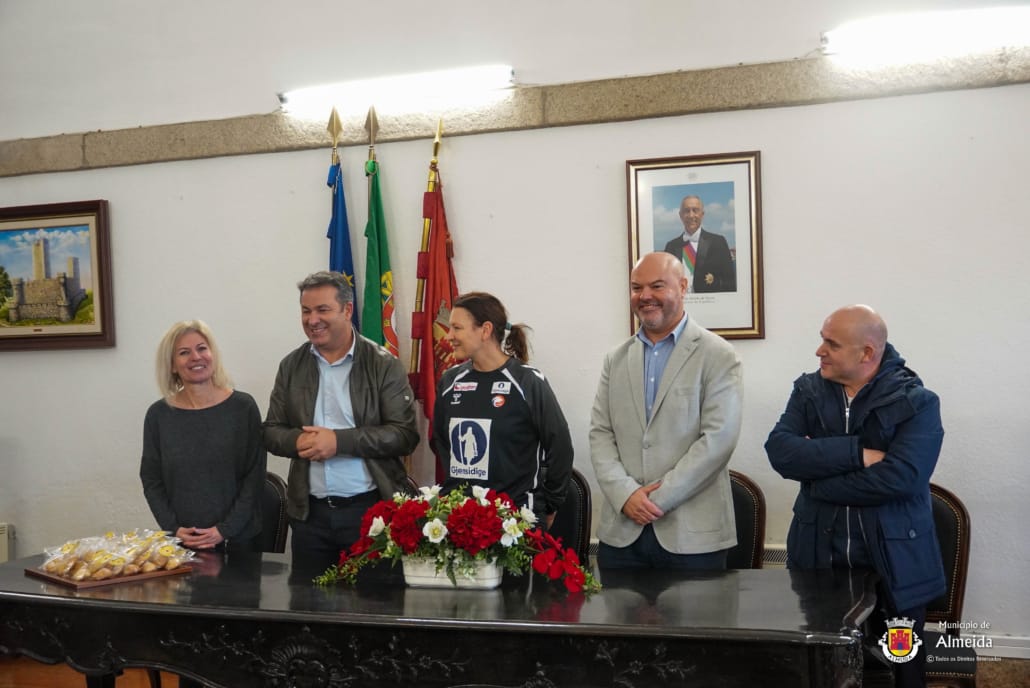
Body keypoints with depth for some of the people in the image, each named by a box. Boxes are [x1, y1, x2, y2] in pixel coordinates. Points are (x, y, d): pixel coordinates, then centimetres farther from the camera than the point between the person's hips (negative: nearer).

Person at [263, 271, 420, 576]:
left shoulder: (384, 365, -5)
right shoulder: (291, 365, 8)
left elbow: (405, 435, -10)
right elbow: (271, 432, 11)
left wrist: (339, 440, -19)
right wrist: (298, 441, -12)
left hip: (371, 507, -3)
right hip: (309, 511, 4)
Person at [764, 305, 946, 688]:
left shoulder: (917, 402, -8)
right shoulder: (808, 391, 2)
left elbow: (899, 477, -22)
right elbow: (780, 451, -13)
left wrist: (817, 465, -15)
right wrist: (857, 453, -22)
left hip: (894, 563, -2)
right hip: (818, 558, 3)